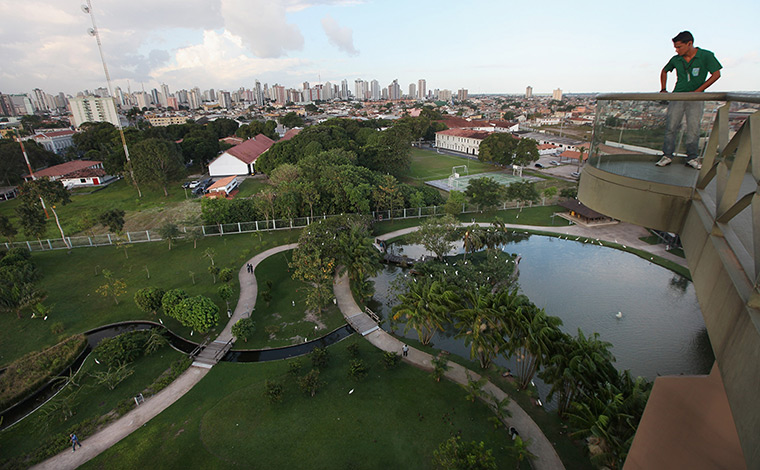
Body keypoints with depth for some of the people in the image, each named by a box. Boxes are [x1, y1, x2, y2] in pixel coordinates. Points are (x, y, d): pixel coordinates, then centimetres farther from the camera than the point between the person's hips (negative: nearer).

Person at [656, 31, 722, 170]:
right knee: (671, 126, -7)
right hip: (677, 96, 2)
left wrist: (698, 91, -10)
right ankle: (667, 156, -1)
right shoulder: (676, 59, 4)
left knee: (693, 129, -3)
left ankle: (692, 158, 4)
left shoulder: (706, 56, -3)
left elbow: (716, 74, -2)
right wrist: (663, 89, 13)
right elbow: (664, 71, 24)